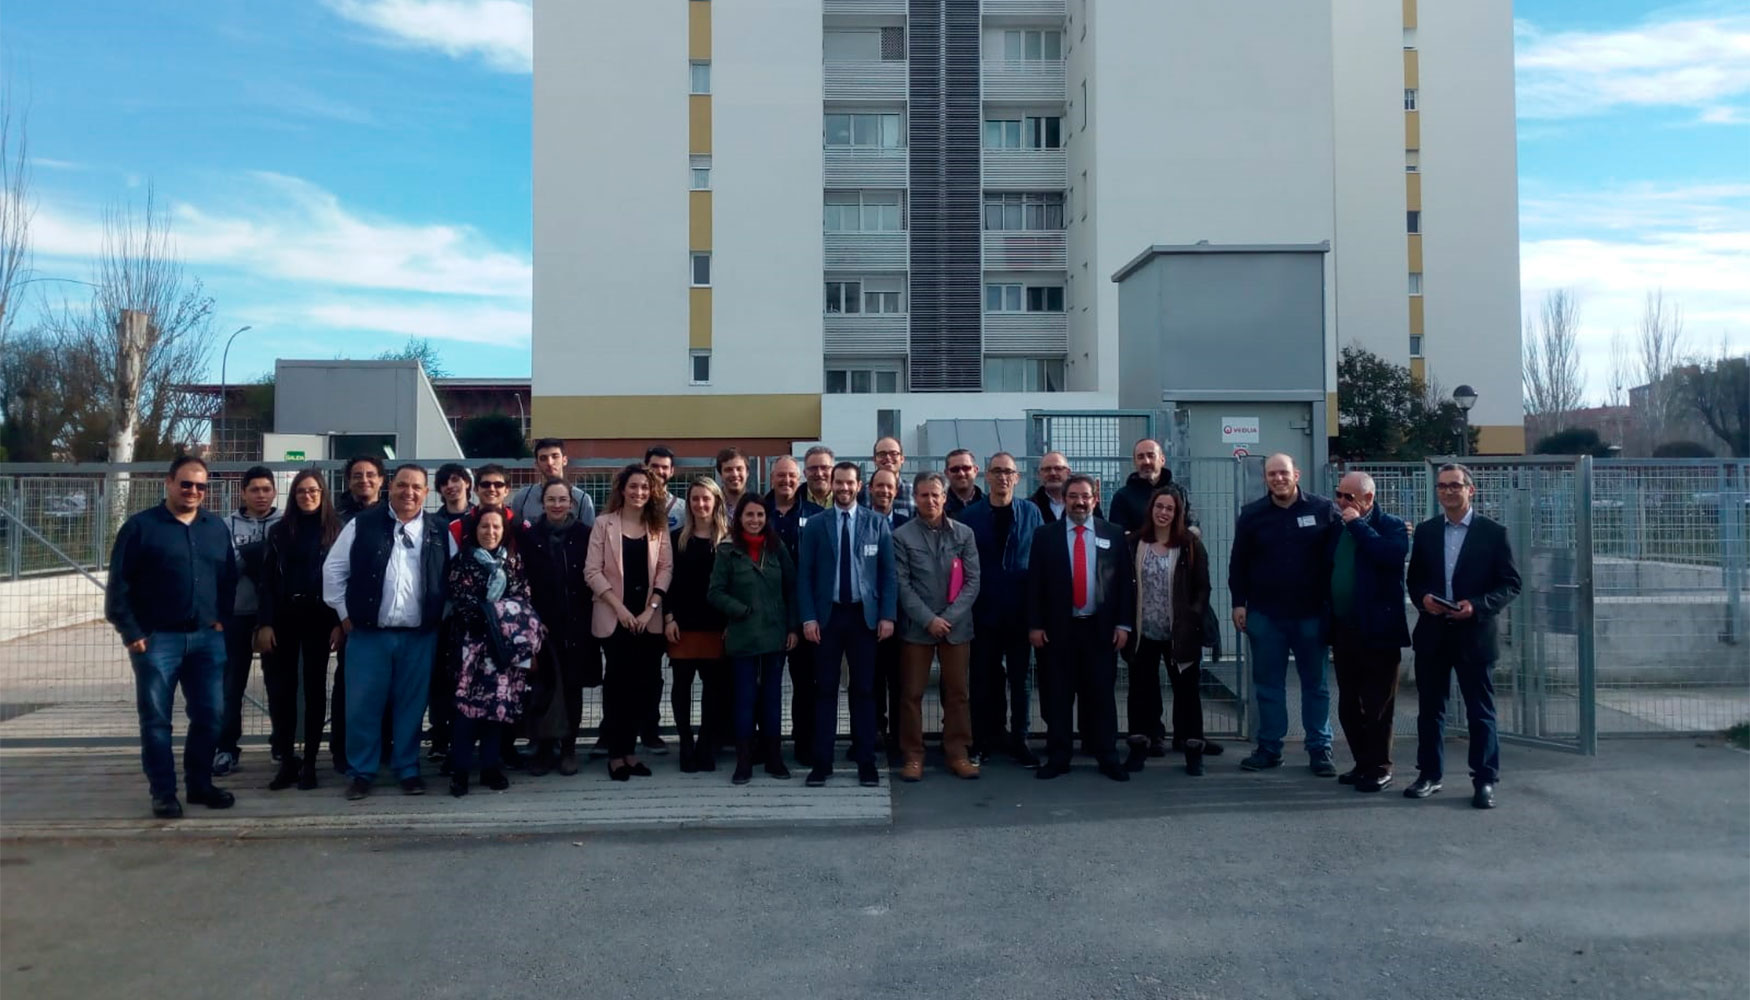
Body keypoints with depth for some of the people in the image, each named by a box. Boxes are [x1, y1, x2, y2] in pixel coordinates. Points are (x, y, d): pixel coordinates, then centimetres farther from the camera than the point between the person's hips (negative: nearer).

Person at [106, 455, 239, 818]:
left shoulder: (217, 528, 11)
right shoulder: (140, 526, -2)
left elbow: (229, 578, 16)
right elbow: (119, 584, -4)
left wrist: (221, 619, 5)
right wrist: (131, 633, -8)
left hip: (207, 639, 4)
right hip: (157, 639, -4)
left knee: (209, 717, 6)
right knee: (156, 720, 2)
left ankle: (200, 784, 20)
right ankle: (163, 792, 11)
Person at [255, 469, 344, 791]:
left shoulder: (335, 530, 3)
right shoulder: (280, 530, 6)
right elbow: (268, 579, 2)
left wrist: (340, 623, -7)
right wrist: (265, 623, -6)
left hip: (319, 617, -1)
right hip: (283, 616, 1)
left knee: (314, 688, 4)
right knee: (281, 688, 1)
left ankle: (309, 763, 10)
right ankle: (286, 761, 11)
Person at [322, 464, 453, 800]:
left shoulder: (439, 531, 5)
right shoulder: (363, 525, 0)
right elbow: (333, 569, 3)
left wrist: (442, 616, 4)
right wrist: (345, 613, 1)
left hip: (420, 635, 1)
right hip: (369, 632, -1)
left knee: (411, 705, 8)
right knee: (363, 705, 3)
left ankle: (408, 769, 20)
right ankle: (360, 772, 15)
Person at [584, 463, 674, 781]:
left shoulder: (659, 525, 8)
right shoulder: (603, 524, 0)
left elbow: (666, 568, 3)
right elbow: (592, 571, -5)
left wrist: (651, 608, -8)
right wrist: (618, 606, -13)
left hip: (648, 618, 3)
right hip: (614, 617, -3)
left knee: (648, 684, 0)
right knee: (618, 683, -1)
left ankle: (628, 747, 17)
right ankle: (616, 753, 10)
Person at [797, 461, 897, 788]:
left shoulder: (878, 523, 4)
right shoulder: (815, 524, 4)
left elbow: (888, 573, 3)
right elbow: (805, 574, 2)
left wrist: (887, 615, -5)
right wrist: (808, 617, -6)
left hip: (864, 615, 0)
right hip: (827, 615, 0)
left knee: (864, 689, 5)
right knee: (825, 690, 3)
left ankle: (866, 762, 10)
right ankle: (822, 762, 9)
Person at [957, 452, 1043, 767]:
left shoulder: (1031, 513, 3)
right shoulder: (970, 515, 1)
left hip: (1021, 611, 1)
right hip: (984, 612, -1)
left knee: (1020, 679, 7)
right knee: (984, 679, 6)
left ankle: (1018, 740, 17)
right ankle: (982, 741, 17)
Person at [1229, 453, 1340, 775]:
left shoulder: (1323, 510, -1)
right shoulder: (1251, 515, 3)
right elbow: (1238, 562, 7)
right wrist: (1238, 603, 1)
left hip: (1312, 613, -1)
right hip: (1264, 614, 1)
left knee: (1315, 683, 7)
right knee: (1268, 683, 8)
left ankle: (1320, 749, 15)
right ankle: (1269, 748, 16)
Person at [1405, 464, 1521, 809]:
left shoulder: (1493, 532, -1)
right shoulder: (1425, 531, 9)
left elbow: (1511, 583, -3)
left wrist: (1478, 606, -17)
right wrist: (1422, 598, -8)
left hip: (1474, 634, -3)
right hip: (1432, 633, 3)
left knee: (1481, 711, 2)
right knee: (1430, 708, 10)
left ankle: (1484, 781, 11)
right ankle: (1430, 774, 21)